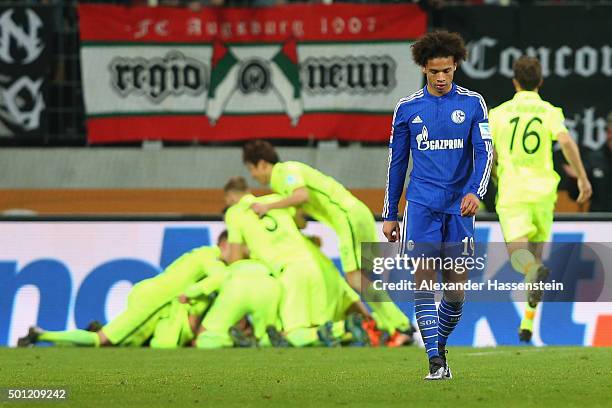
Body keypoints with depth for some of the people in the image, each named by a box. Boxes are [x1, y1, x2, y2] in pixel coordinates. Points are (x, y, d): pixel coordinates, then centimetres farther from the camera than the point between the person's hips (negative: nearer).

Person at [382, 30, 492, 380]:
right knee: (424, 282, -13)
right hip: (422, 205, 0)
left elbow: (484, 152, -3)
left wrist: (475, 192, -21)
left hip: (459, 207, 0)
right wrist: (390, 215, 12)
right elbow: (397, 162, 12)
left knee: (456, 291, 3)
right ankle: (435, 362, -14)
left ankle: (439, 346, 27)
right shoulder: (407, 108, 6)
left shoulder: (472, 104, 3)